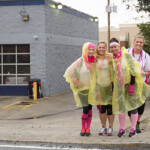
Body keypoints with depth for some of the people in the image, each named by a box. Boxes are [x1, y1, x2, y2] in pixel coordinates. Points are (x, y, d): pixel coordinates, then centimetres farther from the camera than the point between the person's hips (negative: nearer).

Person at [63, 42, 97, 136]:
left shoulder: (93, 61, 2)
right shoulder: (80, 61, -14)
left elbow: (95, 74, 18)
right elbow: (69, 71, -16)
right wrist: (76, 81, -11)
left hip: (90, 88, 5)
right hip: (82, 89, -5)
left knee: (90, 108, 3)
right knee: (86, 109, -7)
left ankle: (87, 129, 13)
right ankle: (83, 129, 9)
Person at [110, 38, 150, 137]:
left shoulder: (126, 55, -13)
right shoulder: (112, 59, 1)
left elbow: (133, 70, -15)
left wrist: (132, 85, -19)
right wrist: (113, 86, 11)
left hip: (131, 83, -4)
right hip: (120, 86, 4)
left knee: (133, 106, 2)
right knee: (121, 106, 4)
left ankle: (133, 129, 10)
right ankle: (122, 129, 12)